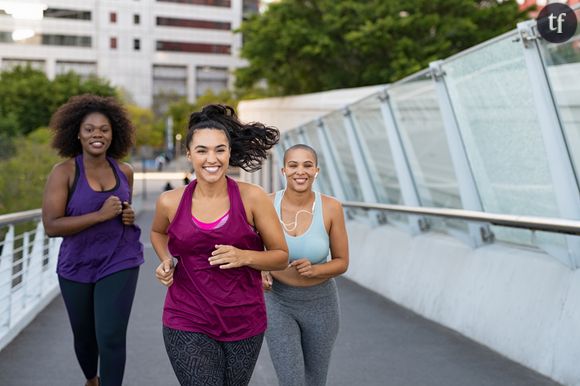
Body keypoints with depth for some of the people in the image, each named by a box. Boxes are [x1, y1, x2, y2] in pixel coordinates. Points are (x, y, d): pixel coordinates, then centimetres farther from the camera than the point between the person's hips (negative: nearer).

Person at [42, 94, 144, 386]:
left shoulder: (124, 171, 0)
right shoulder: (64, 172, -12)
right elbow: (51, 226, -20)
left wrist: (129, 216, -4)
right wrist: (101, 215, -26)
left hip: (119, 263, 1)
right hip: (76, 266, 0)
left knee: (111, 337, -11)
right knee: (84, 336, 19)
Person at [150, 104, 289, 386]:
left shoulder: (252, 197, -8)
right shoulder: (170, 202, -3)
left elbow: (281, 256, 0)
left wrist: (244, 256, -18)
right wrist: (166, 263, 2)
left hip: (244, 323, 1)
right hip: (188, 324, 0)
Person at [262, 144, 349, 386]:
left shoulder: (331, 207, -16)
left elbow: (342, 263, -6)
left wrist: (313, 270, -27)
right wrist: (261, 272, -18)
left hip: (320, 304, 1)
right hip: (279, 303, 0)